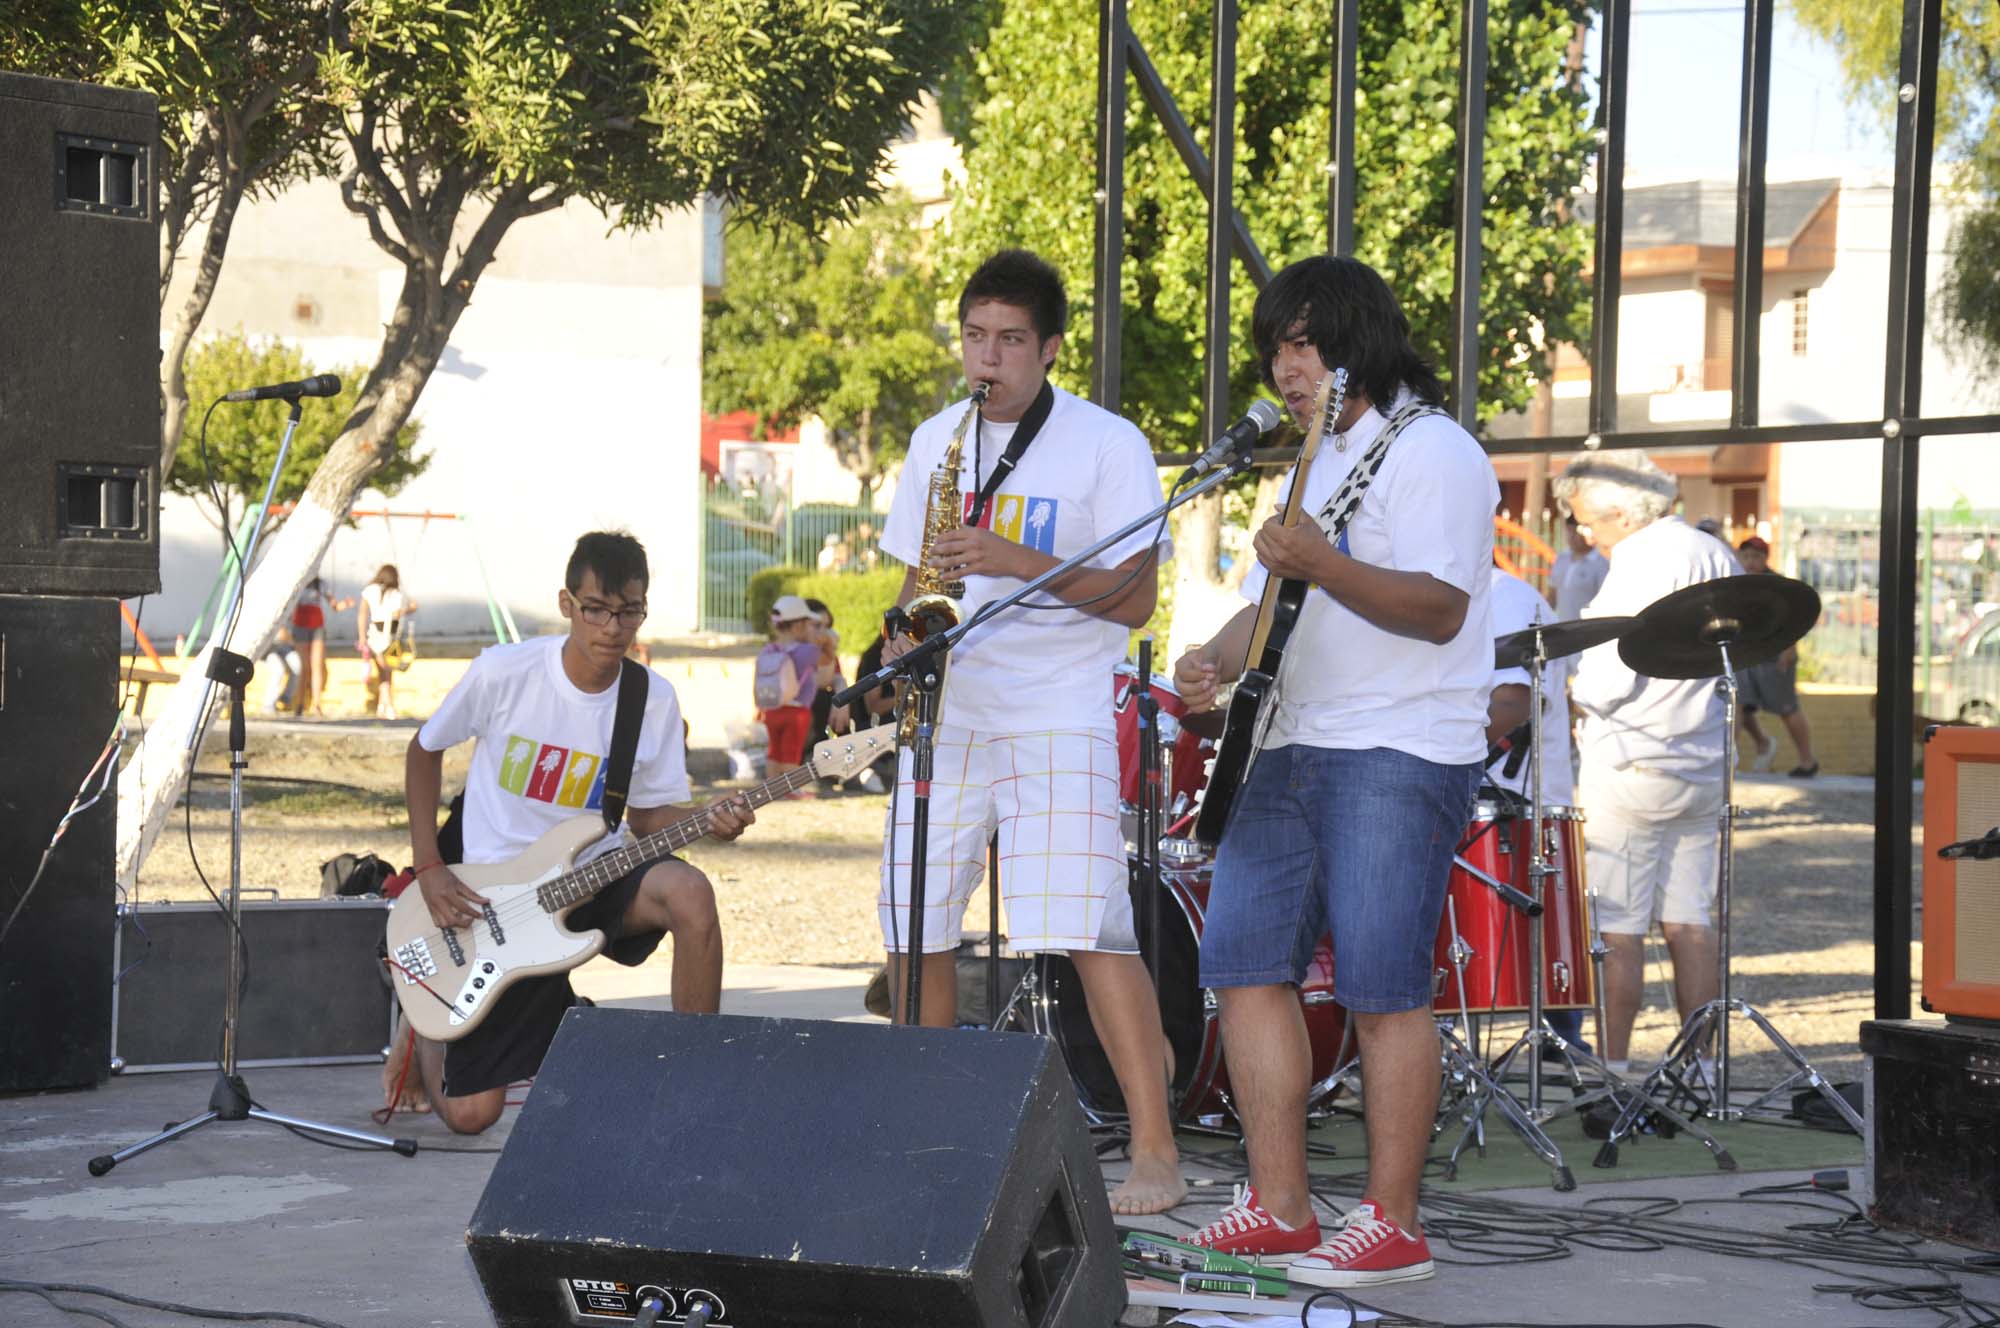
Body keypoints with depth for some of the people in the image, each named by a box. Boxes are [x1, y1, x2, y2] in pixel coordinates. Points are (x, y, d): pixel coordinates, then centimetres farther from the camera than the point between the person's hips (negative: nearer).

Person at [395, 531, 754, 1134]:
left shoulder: (654, 700, -5)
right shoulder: (503, 672, -13)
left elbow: (648, 817, 3)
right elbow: (424, 750, 3)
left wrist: (707, 819, -19)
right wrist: (429, 870, -5)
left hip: (595, 880, 2)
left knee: (689, 893, -35)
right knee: (470, 1114, -6)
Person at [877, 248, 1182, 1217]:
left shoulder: (1108, 445, -4)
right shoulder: (936, 441, 13)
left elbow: (1133, 598, -9)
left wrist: (1018, 561, -19)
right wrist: (904, 637, -1)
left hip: (1057, 720, -5)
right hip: (944, 713, 6)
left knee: (1090, 930, -15)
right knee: (912, 930, 5)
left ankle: (1154, 1152, -12)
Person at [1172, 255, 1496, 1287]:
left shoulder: (1431, 451, -8)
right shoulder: (1317, 460, 22)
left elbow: (1440, 608, -19)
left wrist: (1319, 564, -30)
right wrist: (1217, 661, 5)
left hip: (1399, 755, -9)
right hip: (1292, 745, 9)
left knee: (1380, 987, -9)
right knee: (1243, 961, 4)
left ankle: (1391, 1224, -3)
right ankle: (1279, 1209, 9)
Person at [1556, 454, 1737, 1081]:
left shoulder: (1639, 563, -14)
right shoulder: (1718, 556, 12)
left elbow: (1609, 681, -18)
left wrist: (1569, 685, 3)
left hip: (1631, 768, -8)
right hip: (1703, 766, 8)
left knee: (1616, 928, -4)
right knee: (1689, 922, 9)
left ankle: (1611, 1068, -3)